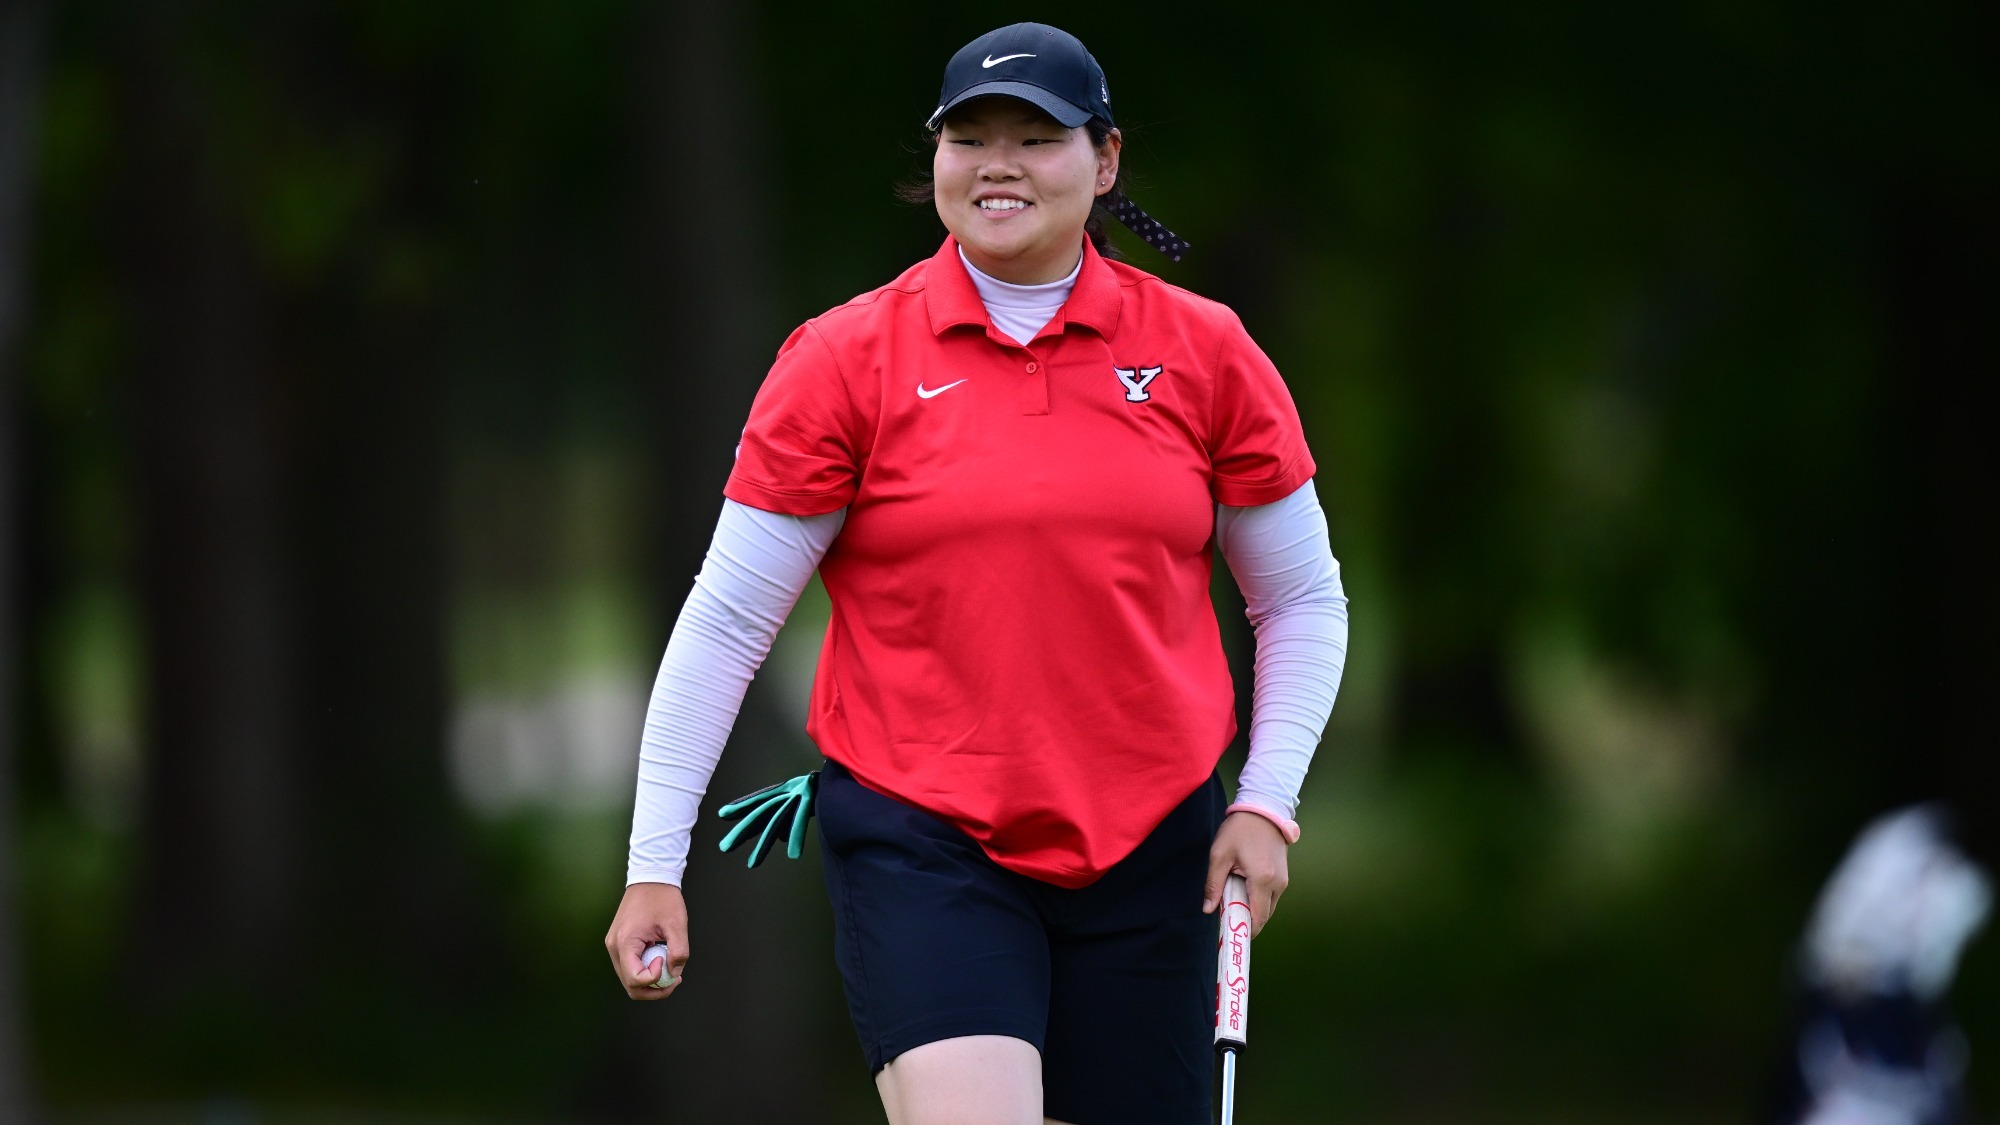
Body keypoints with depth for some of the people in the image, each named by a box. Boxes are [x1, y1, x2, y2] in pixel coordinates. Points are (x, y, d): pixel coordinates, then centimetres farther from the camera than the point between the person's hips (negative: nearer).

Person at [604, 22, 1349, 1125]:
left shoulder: (1204, 352, 4)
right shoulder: (846, 359, -1)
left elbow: (1303, 600, 13)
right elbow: (726, 619, 0)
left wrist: (1265, 800, 1)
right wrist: (653, 864, -4)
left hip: (1149, 851, 3)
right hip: (918, 842, -3)